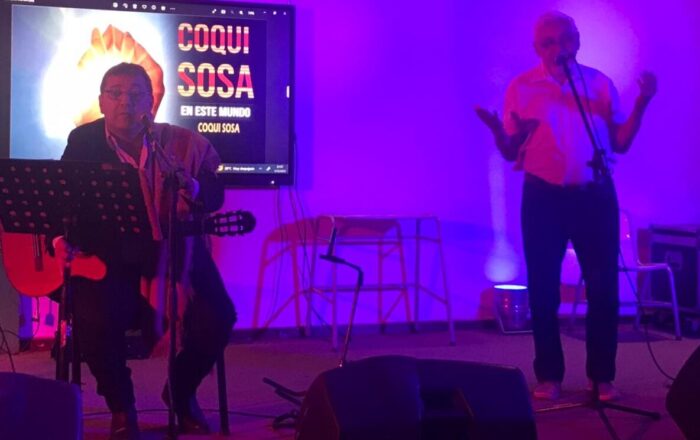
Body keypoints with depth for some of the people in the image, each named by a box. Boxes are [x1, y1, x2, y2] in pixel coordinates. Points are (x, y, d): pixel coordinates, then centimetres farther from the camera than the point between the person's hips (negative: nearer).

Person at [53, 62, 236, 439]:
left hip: (173, 256, 1)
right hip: (108, 259, -1)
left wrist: (194, 190, -29)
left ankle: (182, 391, 16)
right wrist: (63, 238, -19)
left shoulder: (180, 143, -1)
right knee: (93, 318, -30)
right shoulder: (83, 142, 0)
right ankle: (121, 406, 0)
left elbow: (214, 194, -5)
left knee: (216, 320, -18)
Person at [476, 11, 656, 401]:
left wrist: (641, 105, -10)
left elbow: (620, 144, 3)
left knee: (604, 286, 1)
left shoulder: (600, 83, 5)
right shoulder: (522, 88, 1)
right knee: (543, 289, 2)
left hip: (595, 195, 1)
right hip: (544, 197, -1)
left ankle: (602, 375, 12)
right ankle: (549, 376, 13)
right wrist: (497, 130, -19)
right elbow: (510, 152, 2)